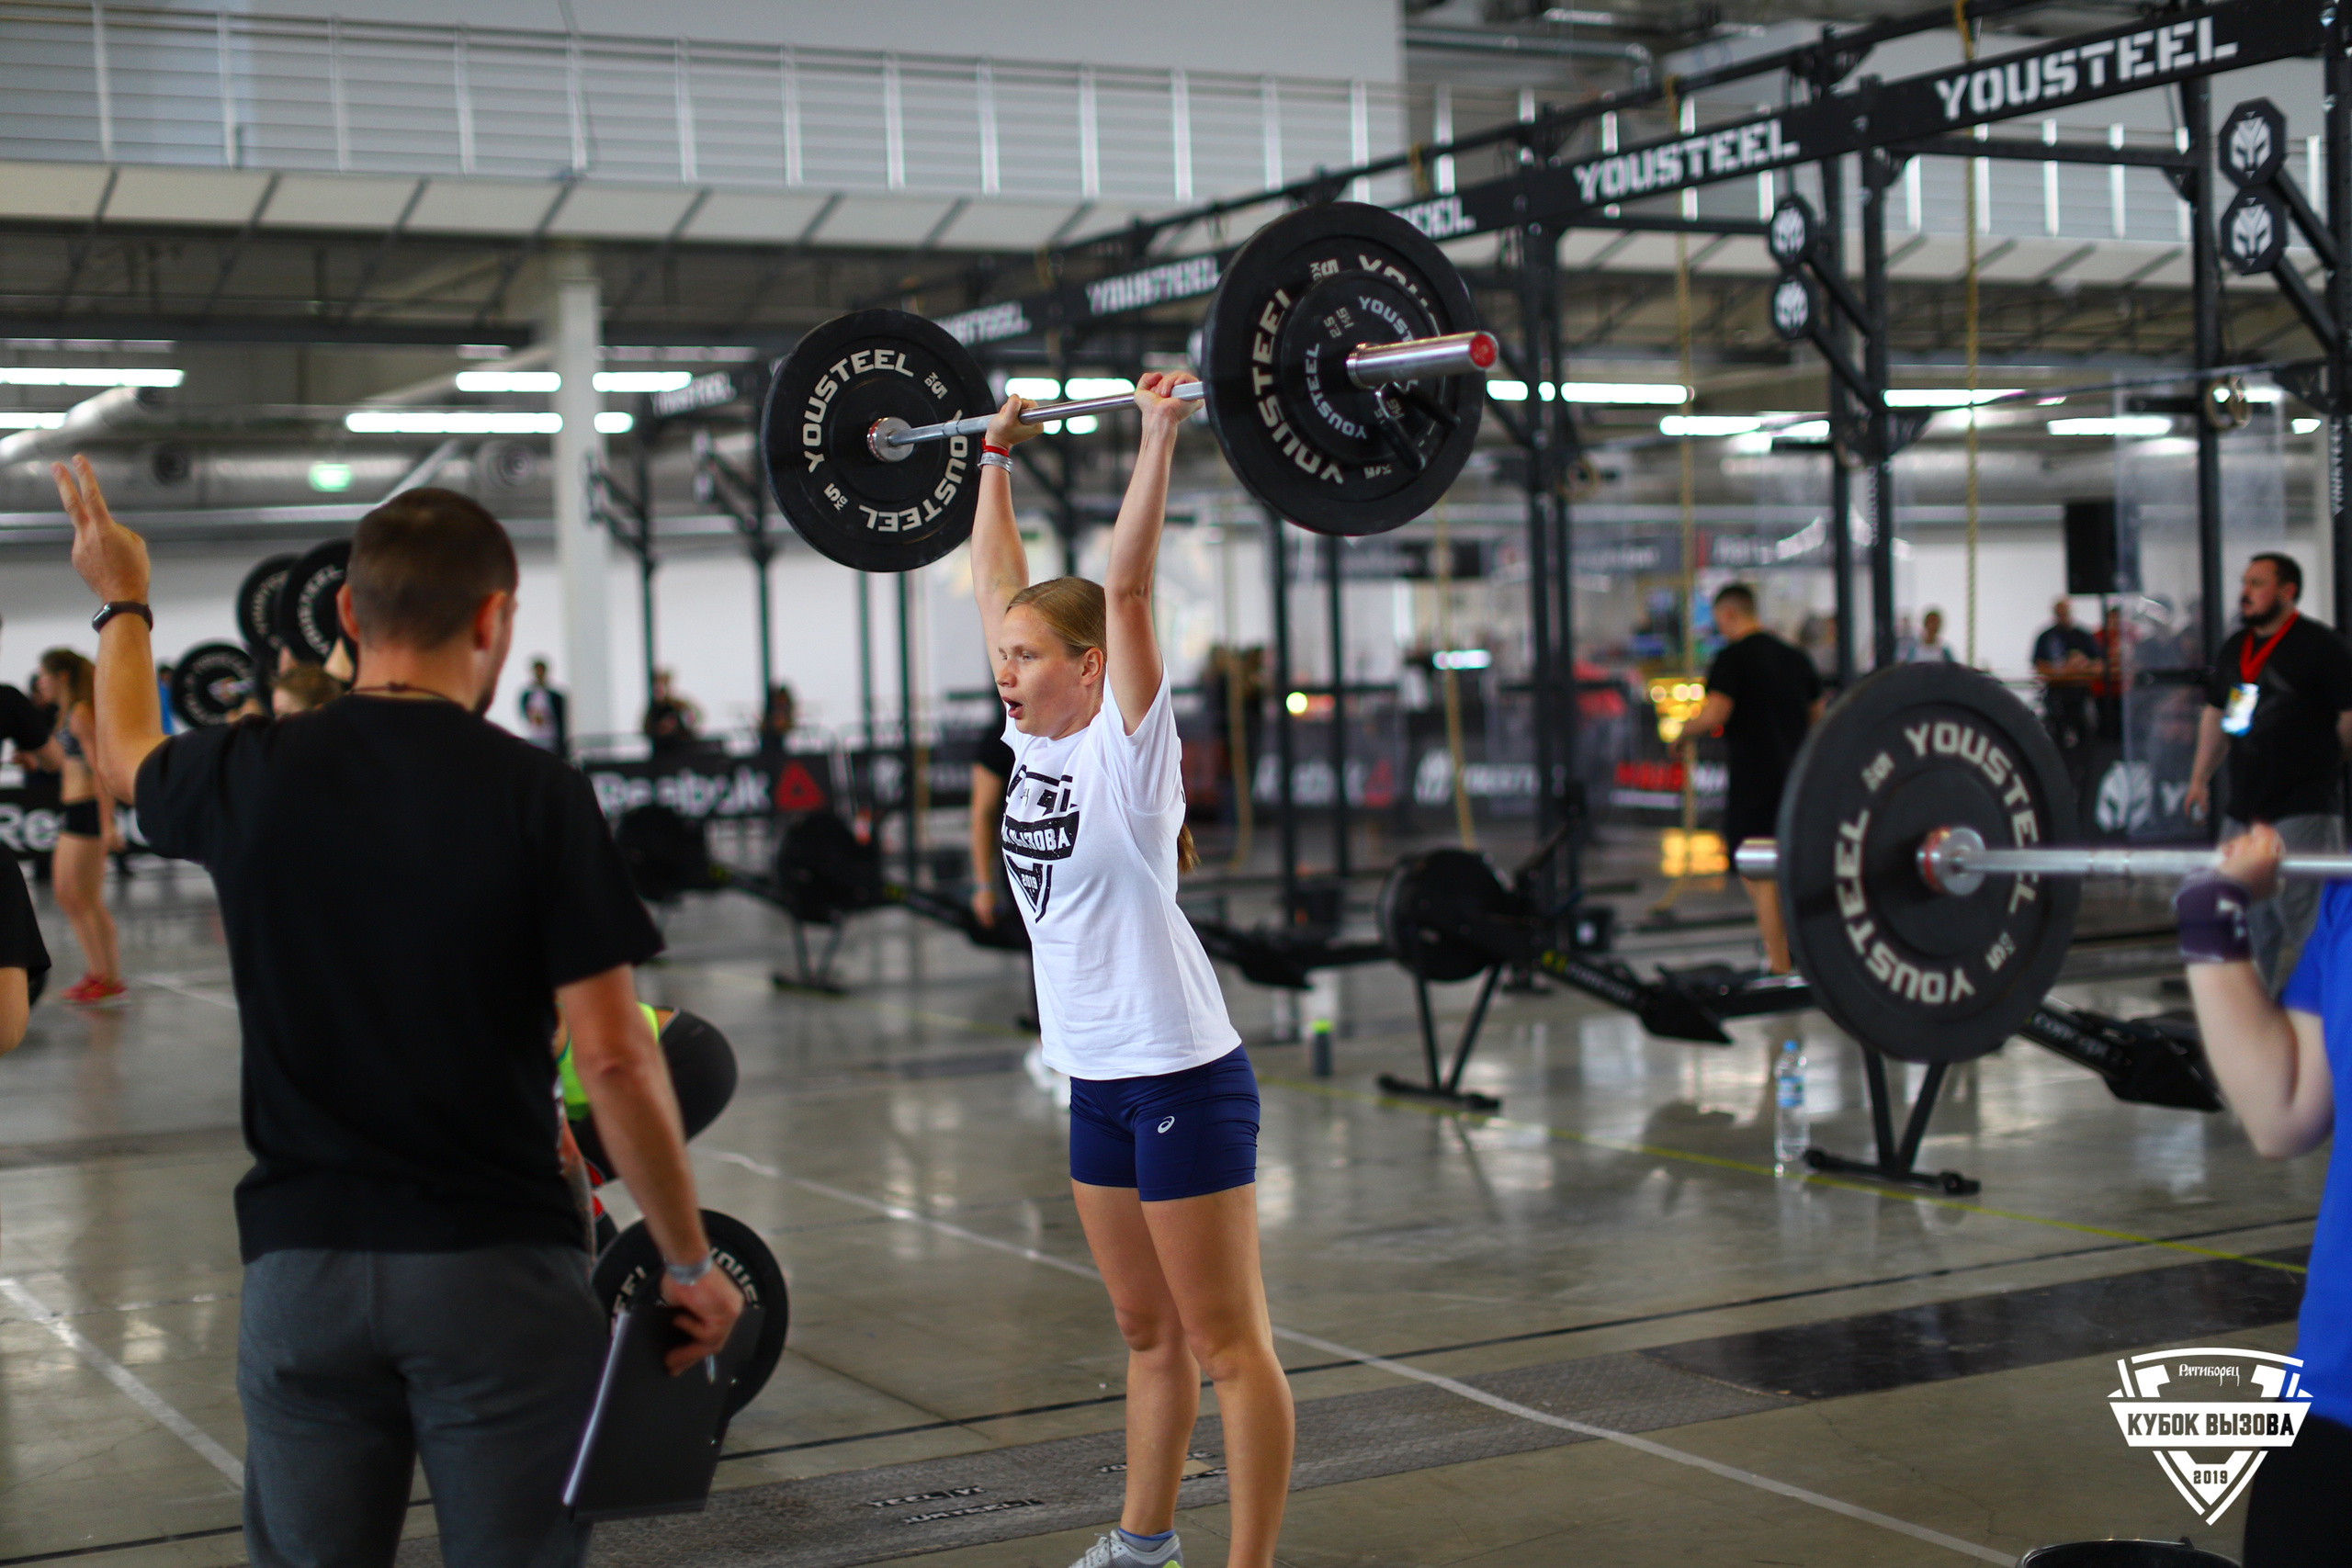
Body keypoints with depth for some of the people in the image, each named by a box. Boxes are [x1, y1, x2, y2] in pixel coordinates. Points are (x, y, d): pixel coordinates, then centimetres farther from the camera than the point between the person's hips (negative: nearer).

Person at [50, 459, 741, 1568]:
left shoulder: (248, 776, 0)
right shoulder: (535, 794, -10)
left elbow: (127, 761, 25)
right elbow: (613, 1060, -12)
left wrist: (121, 605, 43)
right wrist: (690, 1264, -1)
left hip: (299, 1262, 3)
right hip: (496, 1267, -3)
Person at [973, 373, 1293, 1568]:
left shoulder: (1127, 743, -12)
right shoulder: (1034, 740, 7)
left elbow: (1125, 585, -21)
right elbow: (997, 586, 13)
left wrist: (1158, 437, -23)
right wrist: (994, 458, 19)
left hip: (1182, 1079, -8)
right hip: (1098, 1082, 8)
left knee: (1229, 1347, -1)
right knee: (1149, 1334, 19)